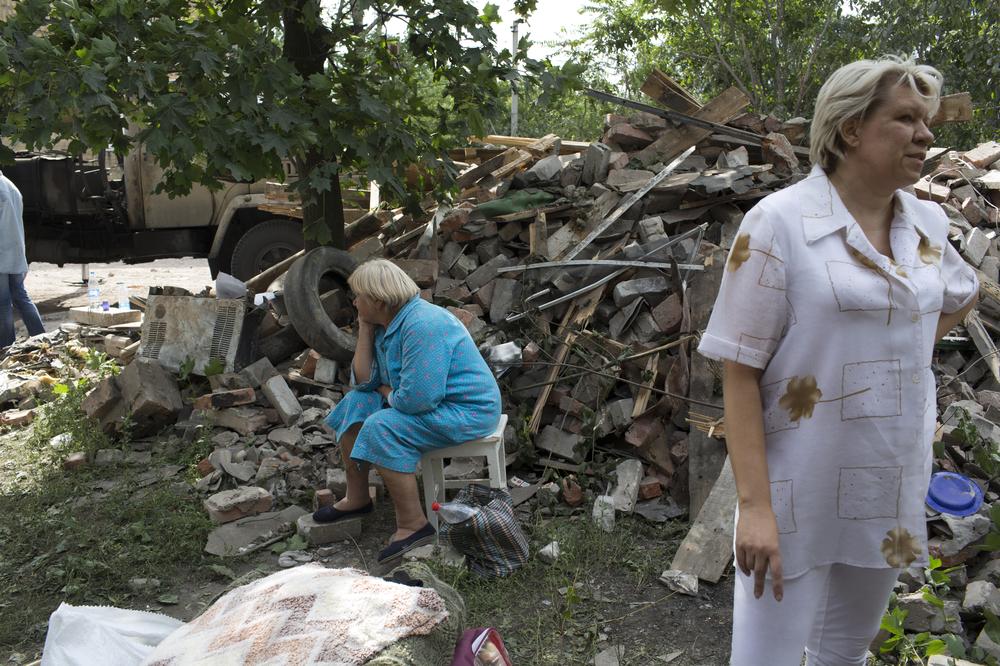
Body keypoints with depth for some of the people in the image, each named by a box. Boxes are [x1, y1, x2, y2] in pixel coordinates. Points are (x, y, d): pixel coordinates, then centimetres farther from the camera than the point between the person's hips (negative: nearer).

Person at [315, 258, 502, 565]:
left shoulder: (423, 326, -27)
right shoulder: (385, 323, 4)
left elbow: (416, 399, -32)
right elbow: (363, 381, 2)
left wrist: (385, 391, -11)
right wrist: (364, 330, -5)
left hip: (467, 411, -11)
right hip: (432, 399, 11)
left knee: (381, 428, -26)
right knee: (355, 404, 9)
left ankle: (413, 525, -15)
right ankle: (357, 498, 19)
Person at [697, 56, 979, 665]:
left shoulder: (928, 222, 3)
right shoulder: (779, 222, -14)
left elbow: (963, 295, 26)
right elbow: (740, 370, -15)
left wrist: (908, 357, 10)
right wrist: (754, 504, -20)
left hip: (894, 489, 6)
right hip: (799, 491, -5)